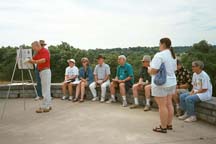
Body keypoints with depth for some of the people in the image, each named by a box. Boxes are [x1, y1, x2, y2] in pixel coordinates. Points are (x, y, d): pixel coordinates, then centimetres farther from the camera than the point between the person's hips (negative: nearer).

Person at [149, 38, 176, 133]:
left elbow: (153, 70, -21)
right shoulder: (173, 55, 13)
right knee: (169, 104, 15)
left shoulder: (159, 55, -17)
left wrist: (149, 70, -1)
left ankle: (163, 127, 7)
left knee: (162, 106, -1)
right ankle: (169, 124, 25)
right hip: (172, 82, 9)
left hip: (161, 84, -9)